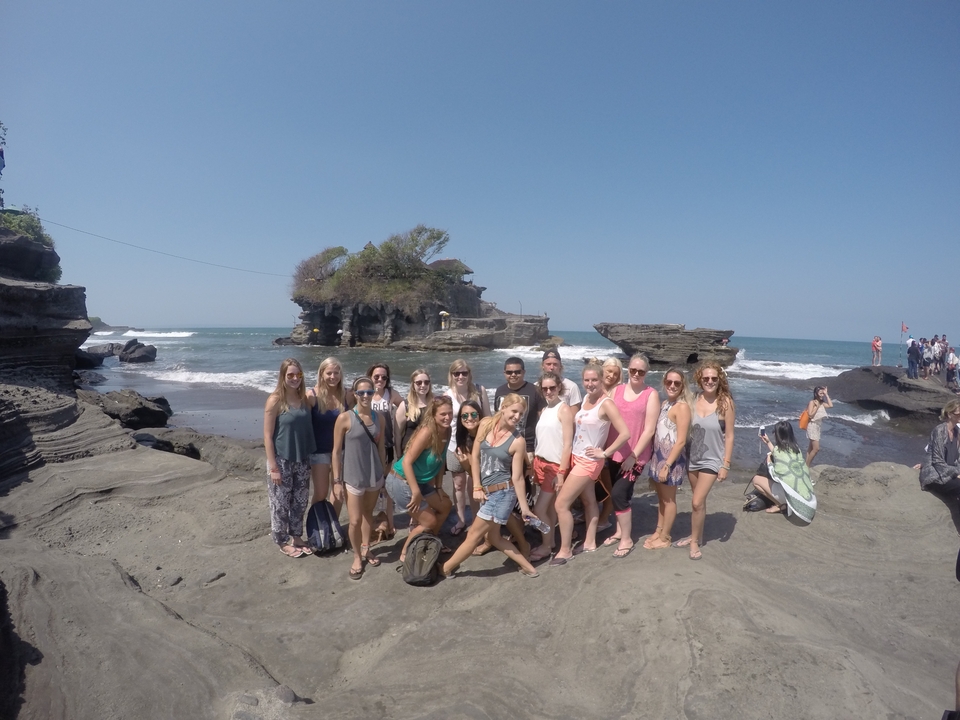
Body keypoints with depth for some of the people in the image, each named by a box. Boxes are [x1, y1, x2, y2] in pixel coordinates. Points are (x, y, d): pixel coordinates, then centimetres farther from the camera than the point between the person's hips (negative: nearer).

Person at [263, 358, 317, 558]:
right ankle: (283, 542, 26)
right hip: (282, 461, -5)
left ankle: (297, 537, 34)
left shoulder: (305, 398, 2)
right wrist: (273, 467, -14)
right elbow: (268, 436, -13)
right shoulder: (275, 400, -14)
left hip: (302, 460, 5)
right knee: (281, 504, 9)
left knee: (300, 501, 16)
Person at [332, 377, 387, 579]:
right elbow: (336, 451, -9)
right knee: (355, 520, -2)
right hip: (353, 476, -4)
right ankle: (357, 557, 20)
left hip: (375, 475, 4)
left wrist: (383, 473, 11)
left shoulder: (380, 418, -1)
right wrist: (337, 480, -9)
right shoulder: (344, 418, -13)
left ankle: (365, 549, 37)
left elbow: (381, 447, 8)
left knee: (368, 514, 18)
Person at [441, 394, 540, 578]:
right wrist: (477, 487, 0)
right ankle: (528, 567, 29)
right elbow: (475, 457, 3)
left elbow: (517, 477, -10)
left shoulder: (518, 441, -14)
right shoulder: (486, 424, -3)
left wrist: (524, 507, -11)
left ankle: (445, 569, 22)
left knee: (474, 534, 5)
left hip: (503, 492, -6)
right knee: (492, 536, 17)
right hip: (488, 492, 6)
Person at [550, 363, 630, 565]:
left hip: (589, 461, -8)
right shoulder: (585, 399, 5)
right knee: (588, 501, 20)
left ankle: (565, 550, 8)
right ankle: (590, 542, 33)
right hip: (577, 457, 8)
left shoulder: (606, 404, -18)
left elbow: (625, 433, -24)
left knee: (561, 504, -5)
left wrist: (605, 453, -18)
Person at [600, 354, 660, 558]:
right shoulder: (617, 390, 5)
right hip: (615, 452, 4)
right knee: (622, 493, 15)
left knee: (618, 493, -8)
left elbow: (649, 430, -10)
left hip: (635, 455, -4)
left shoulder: (651, 394, -7)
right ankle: (620, 531, 33)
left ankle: (627, 540, 9)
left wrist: (633, 456, -13)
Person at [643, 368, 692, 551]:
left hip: (672, 459, -7)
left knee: (669, 499, 7)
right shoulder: (665, 404, 9)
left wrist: (667, 465, -20)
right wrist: (653, 457, 7)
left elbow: (681, 441, -20)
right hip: (659, 456, 7)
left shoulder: (682, 407, -17)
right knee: (661, 497, 18)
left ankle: (664, 538, 20)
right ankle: (658, 531, 31)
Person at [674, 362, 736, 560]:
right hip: (693, 458, 4)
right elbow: (688, 429, 3)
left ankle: (695, 541, 13)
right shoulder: (694, 400, -5)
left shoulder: (725, 402, -13)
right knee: (698, 501, 17)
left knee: (697, 502, -6)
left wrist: (726, 464, -10)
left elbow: (729, 436, -10)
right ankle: (696, 536, 33)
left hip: (712, 460, -3)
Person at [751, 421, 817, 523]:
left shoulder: (778, 449, -12)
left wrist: (768, 460, 4)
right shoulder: (795, 447, 9)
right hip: (806, 494, 7)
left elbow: (776, 475, -12)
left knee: (756, 479, 5)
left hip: (792, 494, -7)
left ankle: (781, 505, 2)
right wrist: (768, 442, 32)